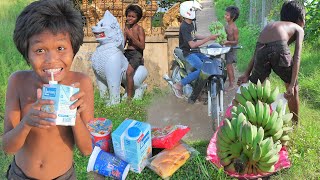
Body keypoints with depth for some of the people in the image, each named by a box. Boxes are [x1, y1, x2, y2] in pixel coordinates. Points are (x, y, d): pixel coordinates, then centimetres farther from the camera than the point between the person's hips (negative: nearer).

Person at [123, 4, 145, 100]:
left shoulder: (139, 29, -7)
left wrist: (132, 36, -21)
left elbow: (142, 46, -16)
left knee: (128, 72, -27)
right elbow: (123, 44, 13)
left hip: (137, 54, -7)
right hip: (127, 53, 7)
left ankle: (129, 97, -20)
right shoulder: (126, 28, 11)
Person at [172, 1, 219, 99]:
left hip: (194, 51, 10)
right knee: (202, 69, -24)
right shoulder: (184, 27, -23)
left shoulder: (191, 23, 7)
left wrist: (208, 37, 10)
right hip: (187, 53, -10)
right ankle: (179, 85, -15)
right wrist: (208, 39, -23)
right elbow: (192, 45, -26)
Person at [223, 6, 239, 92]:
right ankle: (232, 78, 42)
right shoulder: (227, 25, 2)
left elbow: (236, 41, -18)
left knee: (228, 66, -7)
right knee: (230, 65, 23)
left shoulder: (234, 28, -21)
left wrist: (228, 42, -33)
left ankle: (231, 84, 0)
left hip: (231, 48, -9)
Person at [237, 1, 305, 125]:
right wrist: (292, 85, 3)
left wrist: (247, 74, 22)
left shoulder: (271, 25, 38)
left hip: (262, 50, 3)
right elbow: (296, 58, 9)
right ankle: (295, 125, 31)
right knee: (294, 89, 21)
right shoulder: (298, 29, 26)